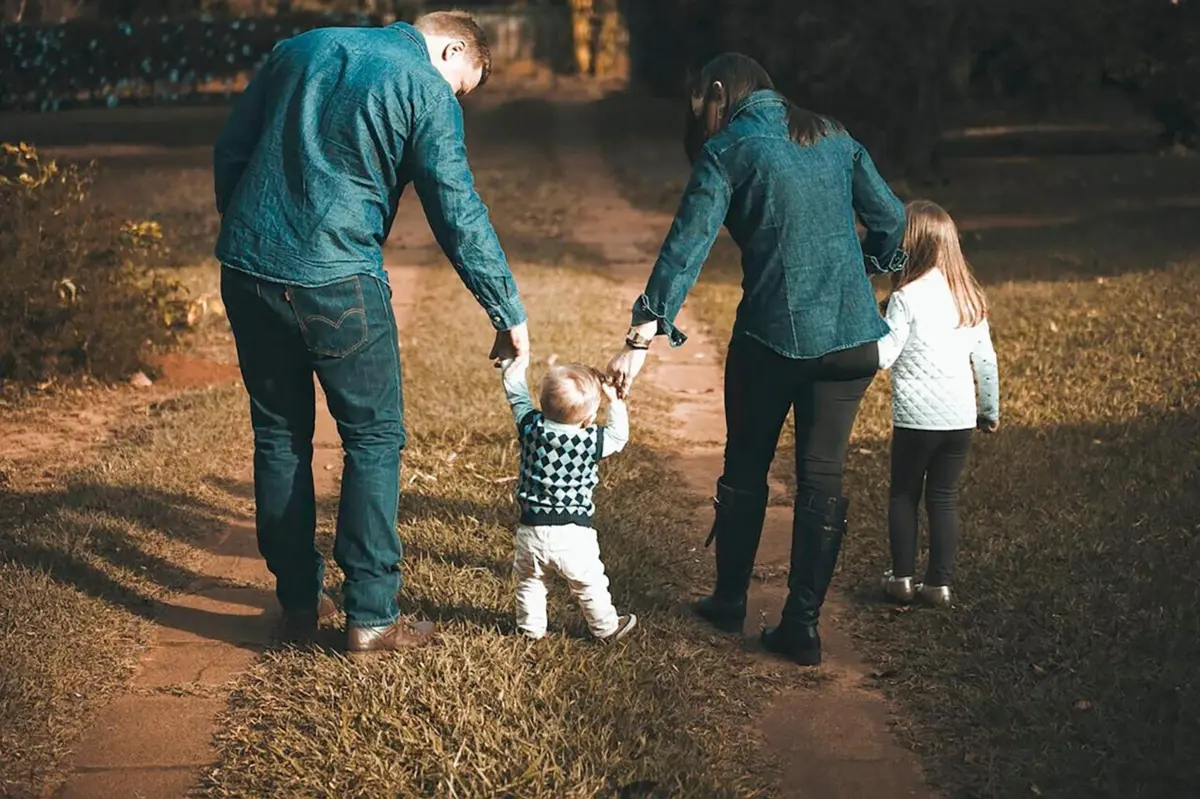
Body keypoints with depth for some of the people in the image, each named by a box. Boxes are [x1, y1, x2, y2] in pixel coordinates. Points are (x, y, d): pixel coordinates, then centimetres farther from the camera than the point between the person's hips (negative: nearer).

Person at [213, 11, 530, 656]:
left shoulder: (301, 48, 15)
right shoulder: (428, 91, -3)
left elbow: (229, 150, 16)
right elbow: (459, 218, -6)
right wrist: (509, 315, 1)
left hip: (245, 271, 6)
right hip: (334, 283, -6)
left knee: (279, 435, 16)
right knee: (374, 438, 7)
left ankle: (298, 602, 24)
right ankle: (370, 616, 6)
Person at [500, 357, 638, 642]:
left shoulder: (531, 427, -9)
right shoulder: (592, 441, -15)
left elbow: (516, 393, 7)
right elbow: (618, 436, 5)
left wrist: (515, 367, 22)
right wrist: (615, 401, 11)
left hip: (531, 530, 2)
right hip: (573, 534, -2)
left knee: (529, 581, 24)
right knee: (590, 584, 17)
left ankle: (531, 625, 37)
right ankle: (606, 627, 32)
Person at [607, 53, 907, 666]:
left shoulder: (727, 151, -5)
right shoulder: (834, 139, 10)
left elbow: (686, 247, -14)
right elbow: (889, 217, 12)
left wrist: (643, 338, -18)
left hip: (773, 334, -3)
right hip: (852, 335, 4)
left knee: (746, 471, 16)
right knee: (822, 479, 8)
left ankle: (729, 602, 29)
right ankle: (802, 626, 10)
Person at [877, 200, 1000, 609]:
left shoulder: (907, 298, -12)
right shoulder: (969, 296, 6)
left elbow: (882, 356, -15)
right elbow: (986, 359, 11)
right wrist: (991, 409, 20)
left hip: (916, 418, -4)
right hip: (960, 418, 4)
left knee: (903, 494, 11)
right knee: (944, 498, 11)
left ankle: (902, 578, 13)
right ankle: (940, 583, 11)